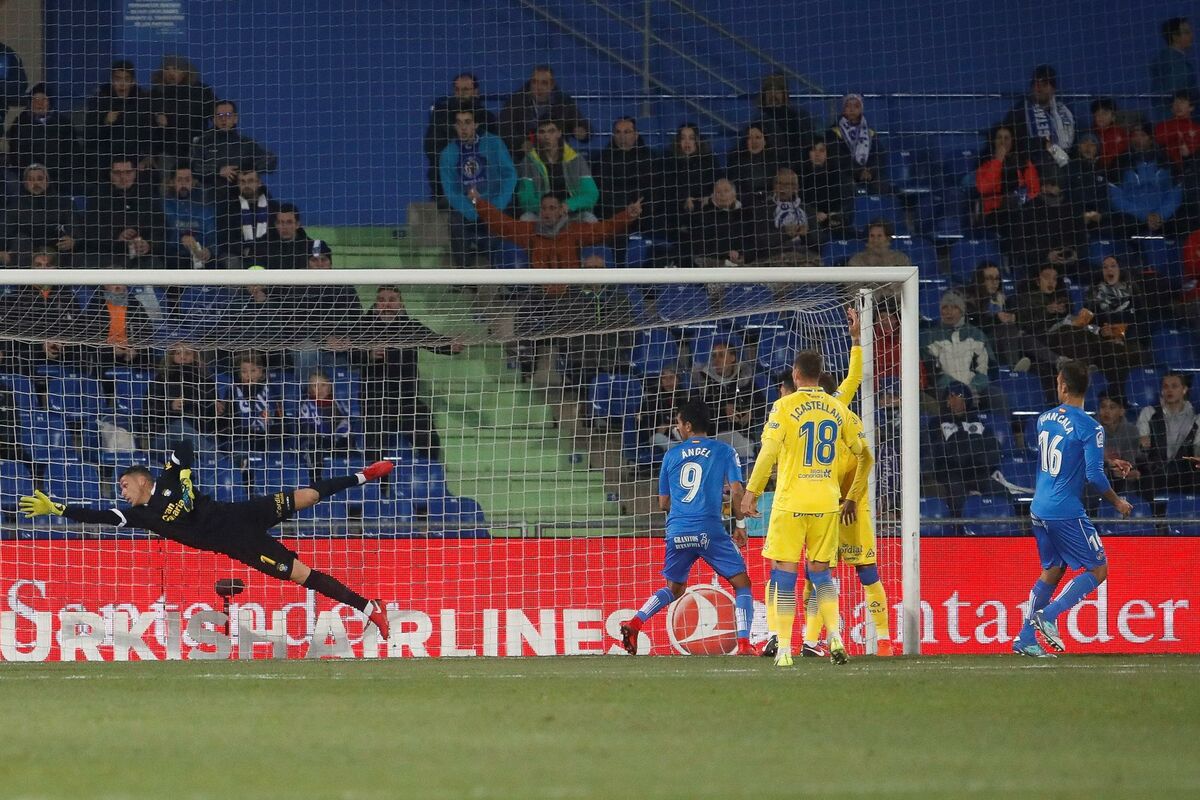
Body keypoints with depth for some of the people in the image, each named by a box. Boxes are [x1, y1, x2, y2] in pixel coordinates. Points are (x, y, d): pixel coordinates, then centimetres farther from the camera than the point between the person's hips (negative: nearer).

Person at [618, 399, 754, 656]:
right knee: (742, 584, 6)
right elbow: (736, 491, -3)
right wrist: (740, 524, 10)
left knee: (674, 589, 23)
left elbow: (663, 503, 18)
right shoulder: (724, 451, 5)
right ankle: (744, 643, -11)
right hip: (710, 529, -3)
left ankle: (634, 623, 4)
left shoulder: (672, 455, 13)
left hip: (677, 531, 3)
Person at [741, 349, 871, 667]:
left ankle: (784, 649, -2)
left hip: (790, 502, -4)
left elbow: (768, 452, -13)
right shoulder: (837, 408, 8)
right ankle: (835, 636, -8)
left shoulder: (785, 406, -5)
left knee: (785, 572, 2)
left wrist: (751, 492, -6)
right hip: (827, 503, 4)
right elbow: (865, 455, 12)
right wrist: (852, 498, 21)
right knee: (821, 572, 12)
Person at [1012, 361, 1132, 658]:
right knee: (1098, 570, 5)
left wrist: (1108, 462, 27)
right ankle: (1049, 615, -8)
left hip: (1040, 509, 7)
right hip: (1066, 511, -7)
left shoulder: (1045, 419, 7)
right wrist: (1117, 502, -1)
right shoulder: (1090, 427, -15)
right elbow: (1094, 475, -18)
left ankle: (1025, 638, 16)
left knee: (1052, 570, 20)